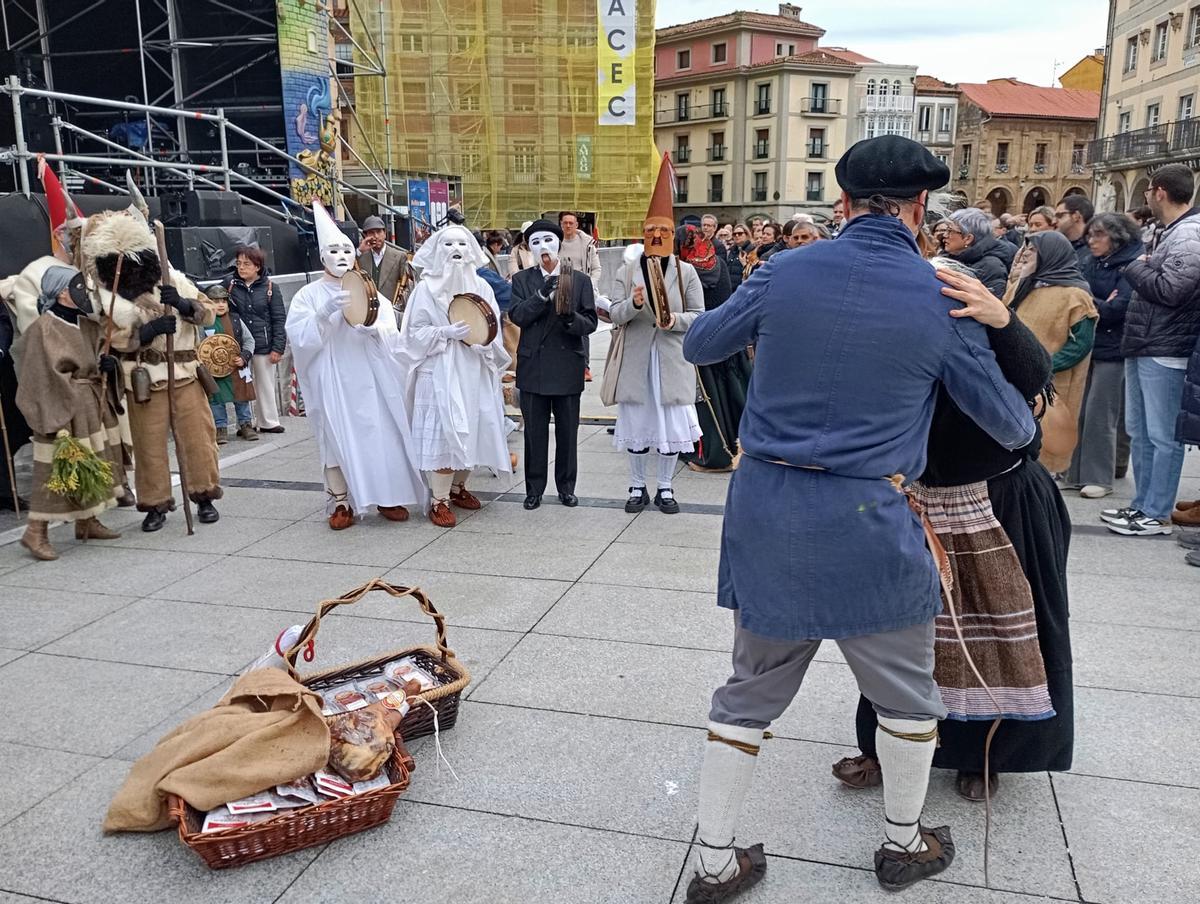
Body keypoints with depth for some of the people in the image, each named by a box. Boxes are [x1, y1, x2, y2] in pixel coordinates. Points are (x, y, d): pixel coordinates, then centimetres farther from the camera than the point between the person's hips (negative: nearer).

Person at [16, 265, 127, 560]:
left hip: (93, 405, 9)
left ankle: (87, 522, 26)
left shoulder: (87, 325, 10)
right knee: (60, 469, -7)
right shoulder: (44, 329, -14)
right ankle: (35, 532, 1)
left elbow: (97, 357, 25)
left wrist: (108, 363, -1)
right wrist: (59, 423, -24)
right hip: (64, 408, -9)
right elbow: (46, 378, -19)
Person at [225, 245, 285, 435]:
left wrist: (278, 347, -6)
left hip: (264, 346, -1)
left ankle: (268, 421, 22)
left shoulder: (269, 286, -2)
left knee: (266, 385, 11)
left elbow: (279, 319, -2)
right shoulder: (230, 284, 1)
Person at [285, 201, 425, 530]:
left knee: (381, 433, 2)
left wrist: (374, 329, -20)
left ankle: (388, 496, 15)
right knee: (336, 436, 1)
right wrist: (326, 313, -23)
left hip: (370, 377, 2)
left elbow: (392, 335, 2)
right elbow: (299, 337, -9)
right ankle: (341, 502, 10)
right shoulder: (308, 296, 2)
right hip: (331, 380, -2)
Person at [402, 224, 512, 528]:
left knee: (472, 429, 8)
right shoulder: (427, 288, -2)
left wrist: (481, 337, -11)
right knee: (445, 431, -8)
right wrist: (447, 333, -16)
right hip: (441, 371, -4)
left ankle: (458, 486, 27)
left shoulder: (481, 286, 8)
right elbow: (415, 331, -2)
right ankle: (440, 500, -1)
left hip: (476, 370, 4)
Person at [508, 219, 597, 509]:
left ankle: (566, 487, 21)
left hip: (567, 368, 0)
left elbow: (590, 322, -2)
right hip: (533, 368, 0)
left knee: (567, 433, 7)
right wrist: (543, 294, -20)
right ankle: (534, 489, 18)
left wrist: (571, 318, -22)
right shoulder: (522, 280, 7)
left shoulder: (579, 280, 4)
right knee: (535, 433, 6)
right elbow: (517, 315, -8)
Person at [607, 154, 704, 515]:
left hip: (672, 359, 0)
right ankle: (637, 487, 22)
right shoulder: (628, 270, 4)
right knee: (637, 422, 8)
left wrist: (675, 320, -19)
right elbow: (615, 314, -2)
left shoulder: (686, 272, 2)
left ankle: (665, 487, 20)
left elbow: (699, 316, 0)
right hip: (637, 359, 1)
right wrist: (633, 303, -23)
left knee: (671, 422, 5)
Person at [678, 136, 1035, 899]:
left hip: (764, 510, 3)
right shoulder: (941, 301, -5)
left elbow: (698, 345, 14)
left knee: (751, 692, 17)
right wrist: (1028, 429, 29)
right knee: (907, 693, 22)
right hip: (866, 523, -3)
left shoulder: (783, 275, -1)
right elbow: (1008, 422, 6)